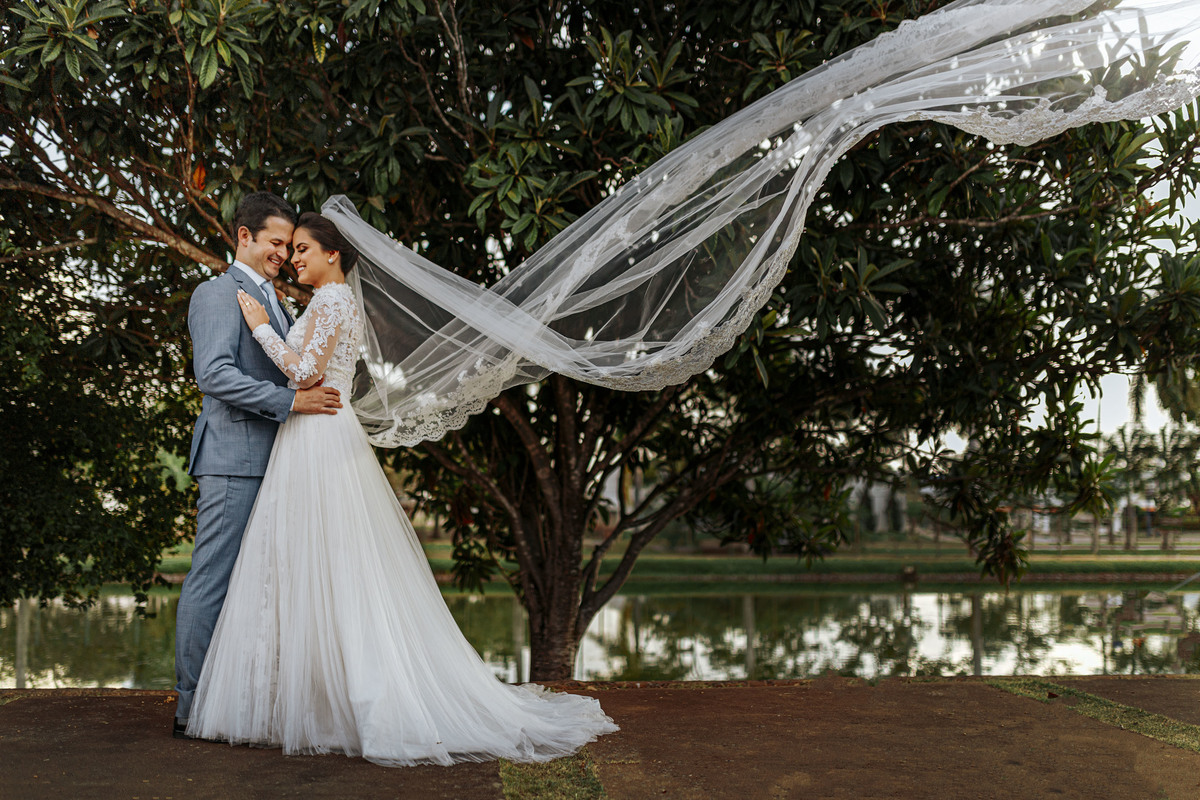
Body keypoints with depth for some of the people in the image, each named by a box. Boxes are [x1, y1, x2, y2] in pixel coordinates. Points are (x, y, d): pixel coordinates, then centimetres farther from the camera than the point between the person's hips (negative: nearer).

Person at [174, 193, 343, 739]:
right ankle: (192, 707, 1)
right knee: (212, 580, -5)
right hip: (233, 458, -9)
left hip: (270, 462, 9)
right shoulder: (219, 293, -5)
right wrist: (291, 401, -21)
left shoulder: (274, 302, 24)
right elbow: (214, 374, -17)